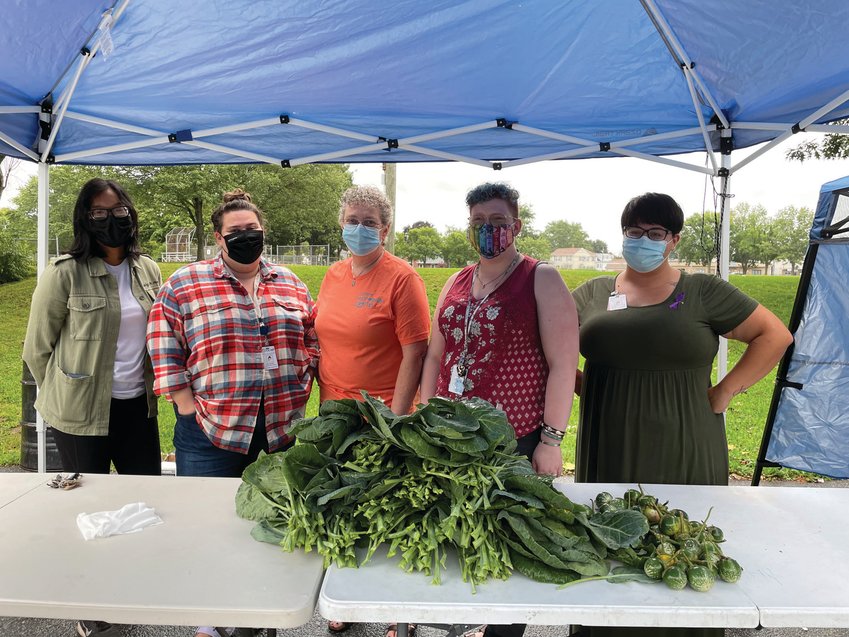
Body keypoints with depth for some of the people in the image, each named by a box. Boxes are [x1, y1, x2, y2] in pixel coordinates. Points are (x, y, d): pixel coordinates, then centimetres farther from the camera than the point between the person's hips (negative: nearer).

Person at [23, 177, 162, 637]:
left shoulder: (148, 271, 2)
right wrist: (66, 397, 4)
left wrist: (149, 391, 14)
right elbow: (37, 349, -4)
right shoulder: (65, 273, -13)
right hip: (82, 414, -4)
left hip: (137, 407, 5)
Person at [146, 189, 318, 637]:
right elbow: (163, 344, -3)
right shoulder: (185, 283, 0)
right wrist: (185, 403, -7)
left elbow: (311, 341, 13)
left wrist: (300, 393, 5)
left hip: (282, 429, 3)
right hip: (210, 431, -2)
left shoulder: (291, 285, 10)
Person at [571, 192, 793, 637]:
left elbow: (774, 335, 3)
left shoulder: (703, 292, 1)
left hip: (681, 452, -1)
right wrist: (580, 385, 1)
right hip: (610, 453, 2)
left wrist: (725, 391, -4)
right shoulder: (592, 294, 7)